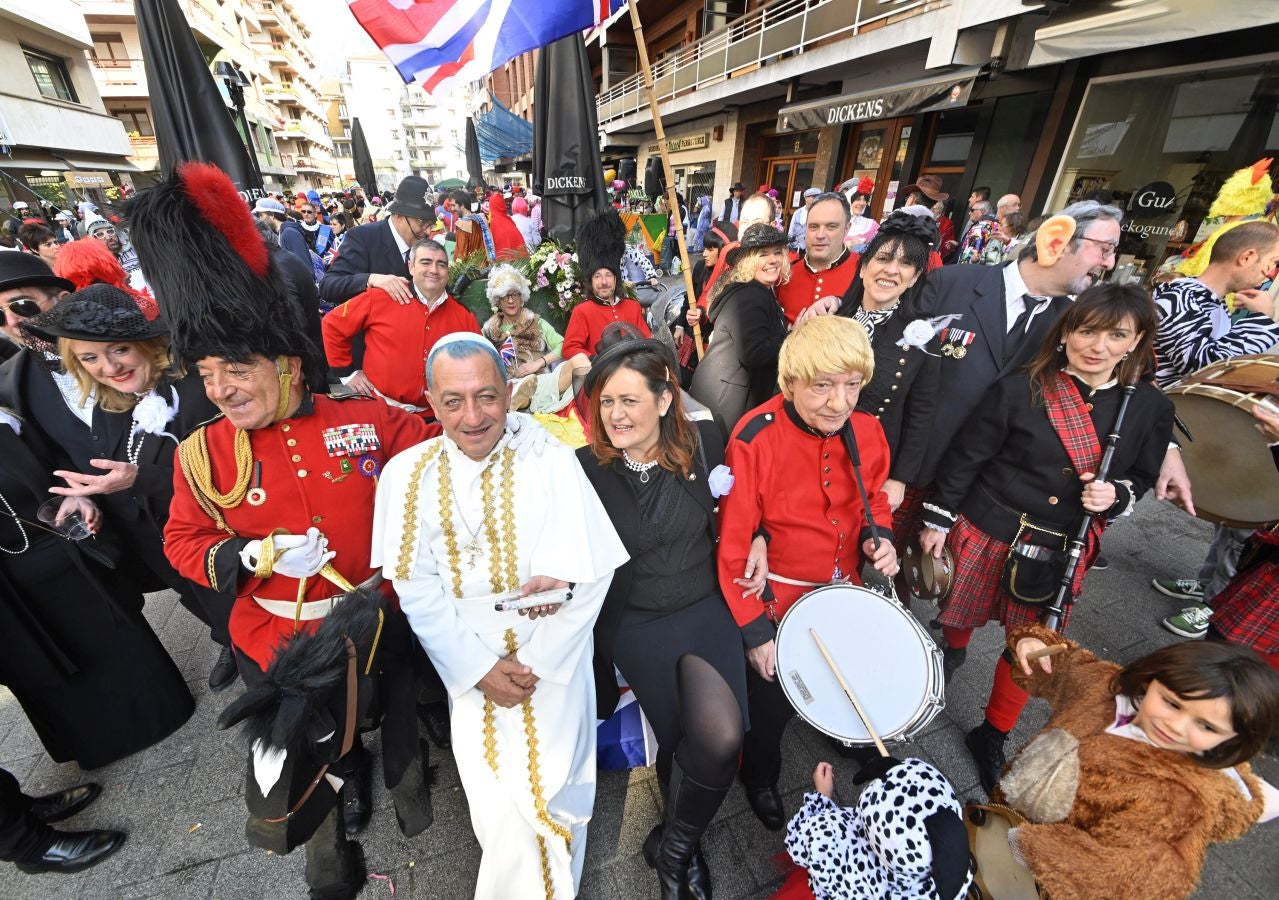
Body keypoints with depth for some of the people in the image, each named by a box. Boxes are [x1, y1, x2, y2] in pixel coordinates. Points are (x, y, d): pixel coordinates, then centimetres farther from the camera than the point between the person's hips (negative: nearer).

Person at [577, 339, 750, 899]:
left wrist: (756, 538, -3)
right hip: (632, 624, -1)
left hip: (704, 610, 1)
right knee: (684, 742, -4)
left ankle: (674, 846, 17)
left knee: (721, 736, -17)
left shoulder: (704, 441, -7)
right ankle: (682, 846, 35)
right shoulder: (585, 469, -11)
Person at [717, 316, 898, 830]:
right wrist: (754, 630, -16)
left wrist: (880, 536, -13)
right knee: (771, 705, 18)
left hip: (848, 594, 5)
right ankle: (760, 779, 52)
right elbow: (733, 544, -22)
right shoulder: (754, 439, -28)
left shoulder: (866, 431, -11)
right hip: (778, 606, -4)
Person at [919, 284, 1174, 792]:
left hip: (1062, 553, 3)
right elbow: (966, 456, -8)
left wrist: (1116, 495, -14)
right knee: (963, 614, 17)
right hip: (987, 531, -2)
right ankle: (953, 652, 55)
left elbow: (1142, 478, 10)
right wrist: (937, 521, -6)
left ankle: (992, 738, 34)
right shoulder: (1019, 389, -12)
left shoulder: (1150, 408, -2)